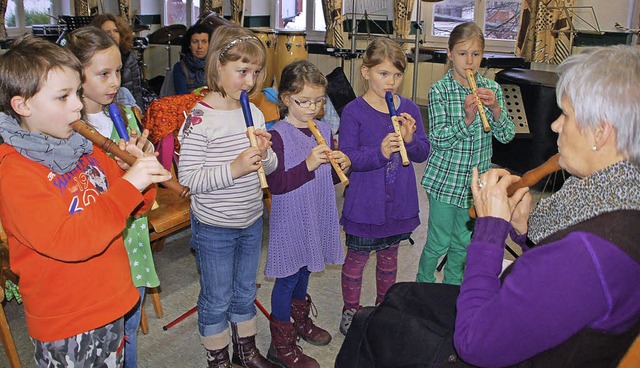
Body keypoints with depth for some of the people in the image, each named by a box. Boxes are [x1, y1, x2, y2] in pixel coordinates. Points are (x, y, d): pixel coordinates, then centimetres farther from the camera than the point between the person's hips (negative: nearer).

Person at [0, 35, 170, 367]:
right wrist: (128, 186, -31)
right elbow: (66, 241, -30)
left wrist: (141, 172, -13)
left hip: (111, 303, 7)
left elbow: (129, 206, 8)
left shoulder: (84, 147, 2)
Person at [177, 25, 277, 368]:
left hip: (252, 222, 6)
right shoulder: (200, 119, -19)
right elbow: (187, 177, -22)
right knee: (217, 299, 12)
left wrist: (264, 154, -14)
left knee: (245, 291, 23)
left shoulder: (254, 114, 1)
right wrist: (234, 168, -32)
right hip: (214, 227, -6)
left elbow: (270, 167, 9)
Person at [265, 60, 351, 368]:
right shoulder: (278, 135, -16)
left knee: (305, 270, 23)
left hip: (317, 216, 6)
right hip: (289, 220, -6)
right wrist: (308, 165, -32)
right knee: (287, 277, 4)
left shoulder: (324, 130, 4)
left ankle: (300, 319, 45)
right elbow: (276, 184, -22)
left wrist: (342, 167, -9)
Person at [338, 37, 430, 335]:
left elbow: (423, 153, 1)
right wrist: (380, 153, -31)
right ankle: (350, 311, 32)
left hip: (399, 202, 4)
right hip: (364, 204, -4)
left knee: (389, 256, 21)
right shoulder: (353, 112, -12)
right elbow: (346, 157, -17)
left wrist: (411, 140, -20)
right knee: (357, 257, 11)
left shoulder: (409, 109, 1)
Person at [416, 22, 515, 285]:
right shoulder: (439, 91, -11)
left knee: (463, 243, 19)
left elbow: (507, 136, -3)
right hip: (444, 180, -4)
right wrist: (466, 120, -30)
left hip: (476, 181, 4)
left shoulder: (492, 89, 0)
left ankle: (452, 289, 41)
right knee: (438, 243, 6)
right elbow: (438, 140, -17)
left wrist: (495, 109, -20)